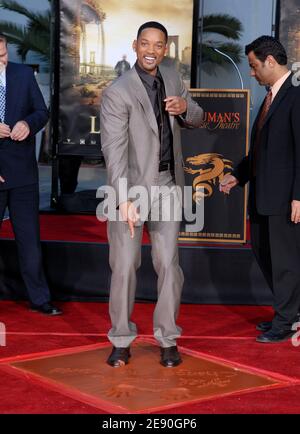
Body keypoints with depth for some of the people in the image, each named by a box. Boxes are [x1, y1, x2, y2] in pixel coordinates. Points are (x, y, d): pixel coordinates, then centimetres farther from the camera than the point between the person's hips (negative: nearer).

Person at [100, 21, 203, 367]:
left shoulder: (172, 78, 5)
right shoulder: (117, 93, -14)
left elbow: (197, 120, 17)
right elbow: (114, 149, -21)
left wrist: (185, 108, -8)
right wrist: (124, 200, -31)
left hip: (168, 186, 4)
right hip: (131, 188, -4)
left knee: (168, 264, 5)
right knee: (124, 266, 2)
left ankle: (167, 339, 17)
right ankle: (121, 341, 16)